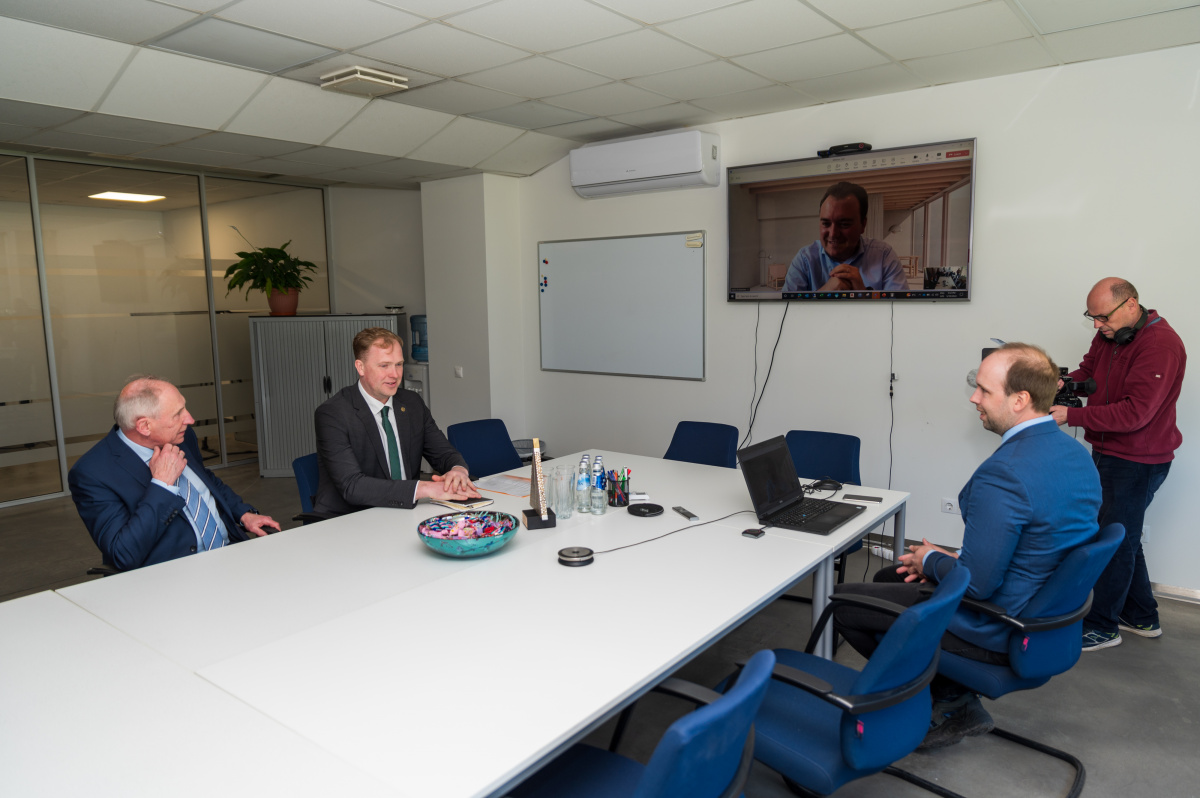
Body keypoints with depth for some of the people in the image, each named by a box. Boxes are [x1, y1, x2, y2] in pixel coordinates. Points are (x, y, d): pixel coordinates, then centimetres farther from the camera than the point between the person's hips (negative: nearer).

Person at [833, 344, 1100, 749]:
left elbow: (977, 583, -28)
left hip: (997, 633, -10)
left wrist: (930, 561, -7)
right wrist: (951, 559, 7)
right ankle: (959, 706, 23)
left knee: (842, 602, -1)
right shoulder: (1077, 454, 0)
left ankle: (947, 700, 16)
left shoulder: (1003, 472, -31)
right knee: (887, 577, 24)